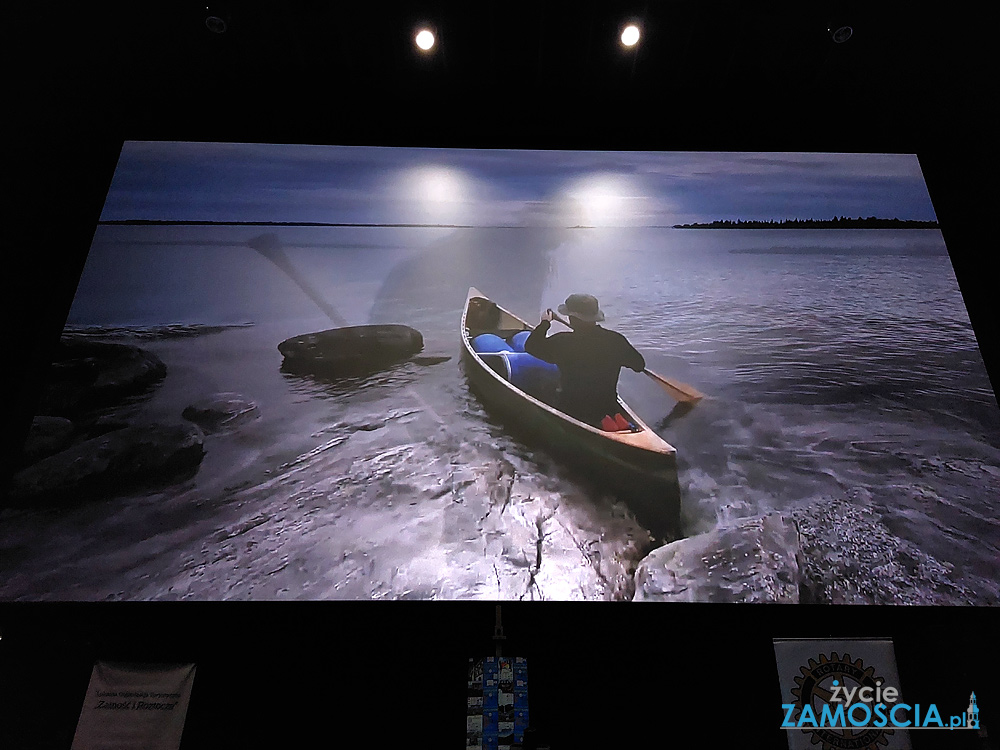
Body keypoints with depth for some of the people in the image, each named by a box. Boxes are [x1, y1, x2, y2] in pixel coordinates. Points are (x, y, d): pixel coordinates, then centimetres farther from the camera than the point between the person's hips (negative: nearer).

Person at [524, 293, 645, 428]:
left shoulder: (562, 342, -20)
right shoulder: (616, 340, -10)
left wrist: (545, 323, 10)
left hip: (572, 414, -5)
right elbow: (640, 365, 4)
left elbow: (531, 346, -4)